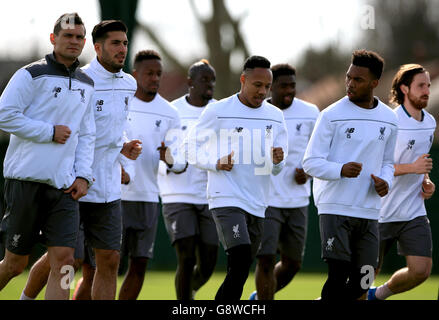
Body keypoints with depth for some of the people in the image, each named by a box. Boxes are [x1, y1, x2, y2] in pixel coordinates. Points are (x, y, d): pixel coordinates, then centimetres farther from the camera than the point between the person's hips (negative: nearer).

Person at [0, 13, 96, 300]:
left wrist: (83, 175, 5)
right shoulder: (31, 75, -3)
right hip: (27, 180, -5)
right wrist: (50, 132, -12)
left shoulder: (86, 85, 16)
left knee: (64, 261, -10)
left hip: (65, 187, 5)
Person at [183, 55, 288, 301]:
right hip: (226, 198, -6)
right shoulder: (217, 112, -4)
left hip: (257, 204, 6)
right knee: (241, 260, -24)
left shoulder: (275, 117, 10)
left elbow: (276, 169, 12)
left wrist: (277, 161, -12)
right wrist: (216, 163, -14)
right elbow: (191, 147, 3)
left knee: (240, 272, 10)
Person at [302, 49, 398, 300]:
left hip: (369, 212, 5)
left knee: (361, 284, 3)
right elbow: (311, 162, -6)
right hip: (335, 207, -4)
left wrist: (386, 181, -1)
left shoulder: (389, 119, 9)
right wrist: (341, 170, -25)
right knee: (338, 276, -14)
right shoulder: (332, 115, -5)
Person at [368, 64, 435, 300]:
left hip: (414, 212, 6)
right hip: (380, 212, -6)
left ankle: (378, 295, 20)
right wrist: (412, 168, -25)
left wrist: (426, 181, 5)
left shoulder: (430, 122, 8)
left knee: (421, 271, -7)